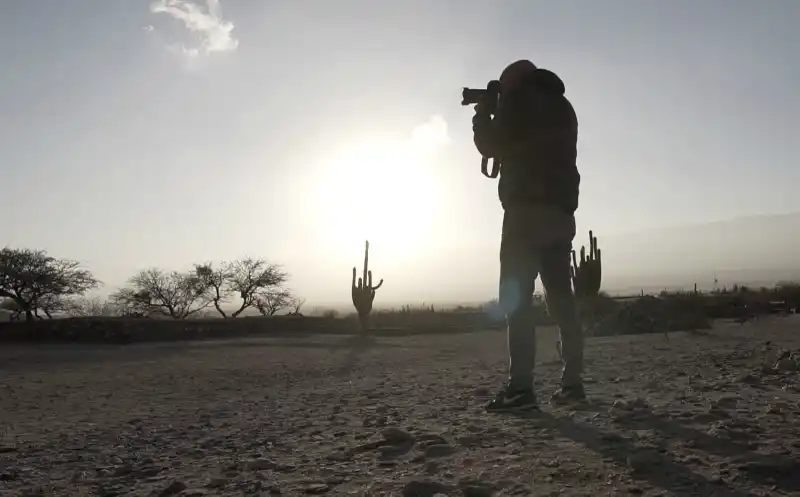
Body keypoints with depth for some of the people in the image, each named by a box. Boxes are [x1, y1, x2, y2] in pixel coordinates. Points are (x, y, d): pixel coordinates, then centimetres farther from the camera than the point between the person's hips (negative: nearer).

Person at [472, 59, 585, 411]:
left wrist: (482, 114, 20)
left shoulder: (519, 98, 0)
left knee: (516, 296, -11)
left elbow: (491, 145, 2)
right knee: (560, 295, 7)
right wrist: (498, 116, 29)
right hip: (561, 210, 8)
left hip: (528, 208, -8)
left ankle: (520, 388, -17)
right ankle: (572, 382, 6)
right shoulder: (563, 106, 24)